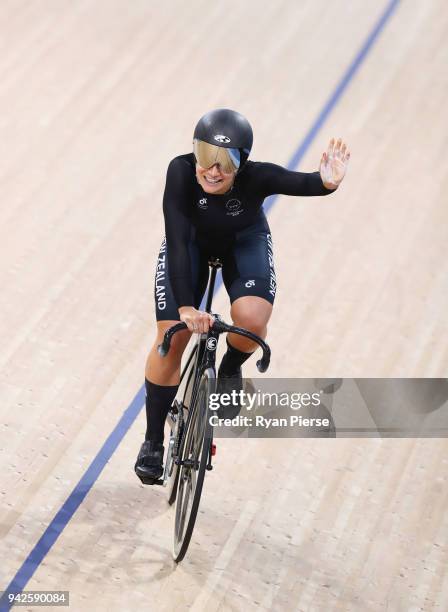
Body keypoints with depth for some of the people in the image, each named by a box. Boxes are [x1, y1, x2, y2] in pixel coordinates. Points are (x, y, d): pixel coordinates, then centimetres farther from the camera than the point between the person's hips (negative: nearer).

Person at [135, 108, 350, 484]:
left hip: (245, 242, 0)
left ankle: (230, 370, 10)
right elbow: (176, 241, -39)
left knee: (251, 320, -28)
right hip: (192, 241, 0)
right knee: (171, 338, -11)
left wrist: (327, 182, -76)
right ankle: (153, 442, 10)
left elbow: (300, 182, -51)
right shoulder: (181, 171, -36)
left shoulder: (256, 177, -36)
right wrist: (186, 306, -47)